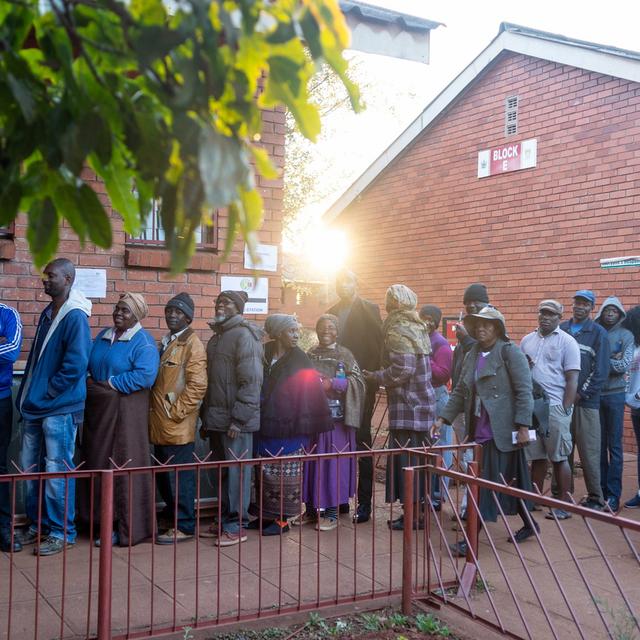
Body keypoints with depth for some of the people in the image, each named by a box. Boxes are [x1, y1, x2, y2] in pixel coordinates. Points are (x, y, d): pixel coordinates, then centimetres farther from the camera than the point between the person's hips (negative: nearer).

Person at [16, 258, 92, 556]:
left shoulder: (75, 317, -14)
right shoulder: (47, 313, 12)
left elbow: (76, 364, -20)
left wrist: (48, 392, -13)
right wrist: (27, 394, 13)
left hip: (59, 409, -9)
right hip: (36, 407, 9)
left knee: (57, 471, -1)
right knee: (30, 467, 15)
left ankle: (62, 532, 11)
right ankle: (37, 525, 28)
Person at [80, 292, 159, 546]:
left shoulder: (143, 342, -9)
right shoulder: (103, 337, 14)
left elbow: (145, 375, -22)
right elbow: (89, 364, 17)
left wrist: (111, 384, -16)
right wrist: (93, 385, -3)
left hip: (126, 411, -7)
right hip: (99, 409, 7)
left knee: (126, 467, -2)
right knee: (99, 464, 10)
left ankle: (126, 528, 7)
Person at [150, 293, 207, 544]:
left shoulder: (192, 344, -9)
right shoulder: (166, 342, 17)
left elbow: (197, 385, -16)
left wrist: (176, 412, -15)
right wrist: (155, 412, 14)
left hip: (178, 425, -8)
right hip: (160, 424, 8)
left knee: (179, 476, -1)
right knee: (163, 475, 16)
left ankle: (184, 526, 8)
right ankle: (171, 515, 30)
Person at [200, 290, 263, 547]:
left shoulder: (244, 335, -10)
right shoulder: (216, 338, 17)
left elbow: (251, 380, -16)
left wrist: (239, 419, -19)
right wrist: (206, 417, 17)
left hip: (236, 419, -8)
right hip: (216, 418, 8)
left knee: (237, 471, -1)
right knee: (222, 471, 14)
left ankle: (237, 525, 8)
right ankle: (225, 520, 24)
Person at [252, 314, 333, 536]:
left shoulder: (300, 361, -5)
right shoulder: (264, 355, 4)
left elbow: (309, 393, -7)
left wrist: (304, 426, -12)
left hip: (289, 428, -4)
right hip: (266, 428, 4)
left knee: (285, 474, 1)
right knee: (265, 473, 11)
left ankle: (282, 519, 12)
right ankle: (266, 515, 24)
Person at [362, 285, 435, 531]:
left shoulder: (398, 332, -13)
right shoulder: (417, 328, 12)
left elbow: (402, 369, -22)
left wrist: (375, 377, -9)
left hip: (407, 407, -9)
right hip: (423, 403, 9)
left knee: (405, 459, -3)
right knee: (418, 459, 13)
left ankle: (411, 514, 2)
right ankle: (420, 508, 19)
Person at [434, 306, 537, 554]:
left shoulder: (510, 352, -7)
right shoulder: (472, 355, 14)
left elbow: (524, 391, -11)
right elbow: (460, 392, 16)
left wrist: (523, 427, -16)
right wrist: (443, 419, 7)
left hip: (502, 431, -7)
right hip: (480, 432, 7)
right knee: (511, 482, 16)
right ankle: (529, 524, 31)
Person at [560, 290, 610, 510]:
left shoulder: (598, 333, 1)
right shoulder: (561, 330, 10)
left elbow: (601, 370, -4)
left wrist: (582, 393, -9)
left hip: (586, 401, -3)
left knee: (589, 451, -3)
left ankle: (595, 498, 5)